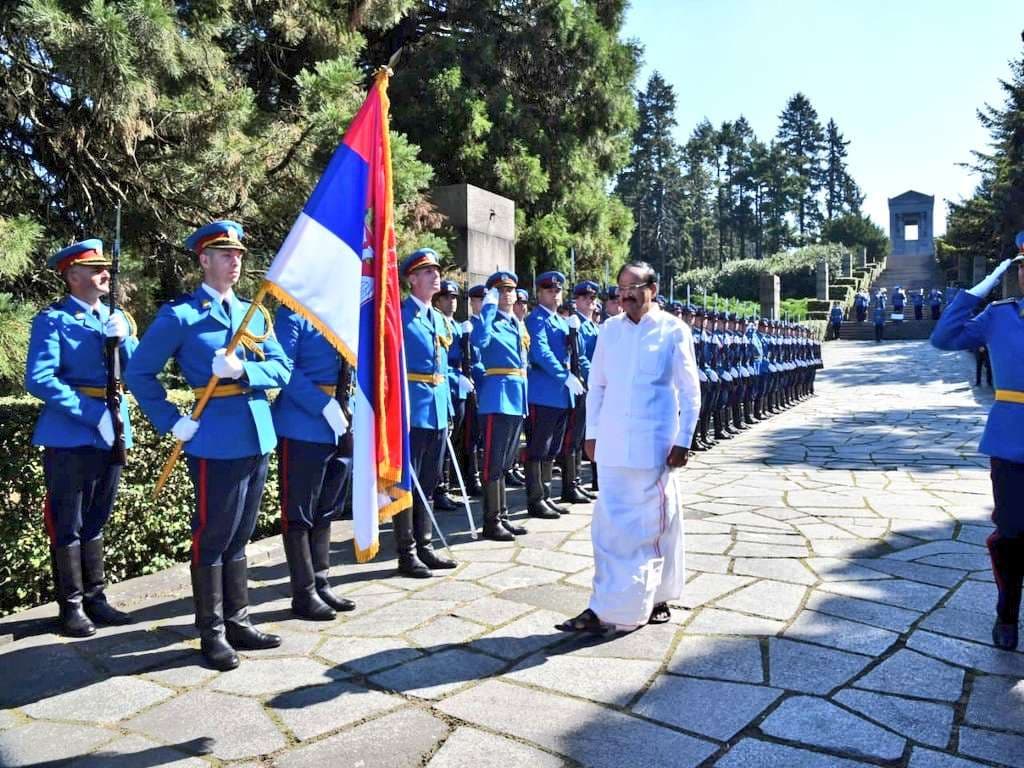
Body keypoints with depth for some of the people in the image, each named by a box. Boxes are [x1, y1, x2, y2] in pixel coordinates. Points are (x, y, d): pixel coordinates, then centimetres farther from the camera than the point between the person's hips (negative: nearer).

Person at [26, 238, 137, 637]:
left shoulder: (115, 318, 12)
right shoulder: (52, 319, -7)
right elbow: (39, 380, -17)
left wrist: (123, 340, -12)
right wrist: (92, 412, -20)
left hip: (111, 433, 6)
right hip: (70, 435, -6)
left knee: (95, 520, 15)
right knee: (67, 525, 4)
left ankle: (95, 598, 25)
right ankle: (71, 606, 15)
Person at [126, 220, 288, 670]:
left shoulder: (255, 314, 13)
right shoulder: (180, 315, -5)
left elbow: (282, 370, 4)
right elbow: (138, 373, -3)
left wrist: (243, 370, -14)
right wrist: (172, 422, -9)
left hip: (258, 437, 6)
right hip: (217, 441, -6)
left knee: (239, 538, 15)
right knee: (212, 539, 3)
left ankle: (238, 622, 26)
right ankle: (212, 633, 16)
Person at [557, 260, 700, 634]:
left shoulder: (674, 330, -3)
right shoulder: (610, 330, 8)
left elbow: (690, 391, -1)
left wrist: (683, 442, -5)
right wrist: (592, 433, 9)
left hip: (653, 446, -4)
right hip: (612, 445, 4)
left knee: (651, 523, 2)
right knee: (611, 525, 7)